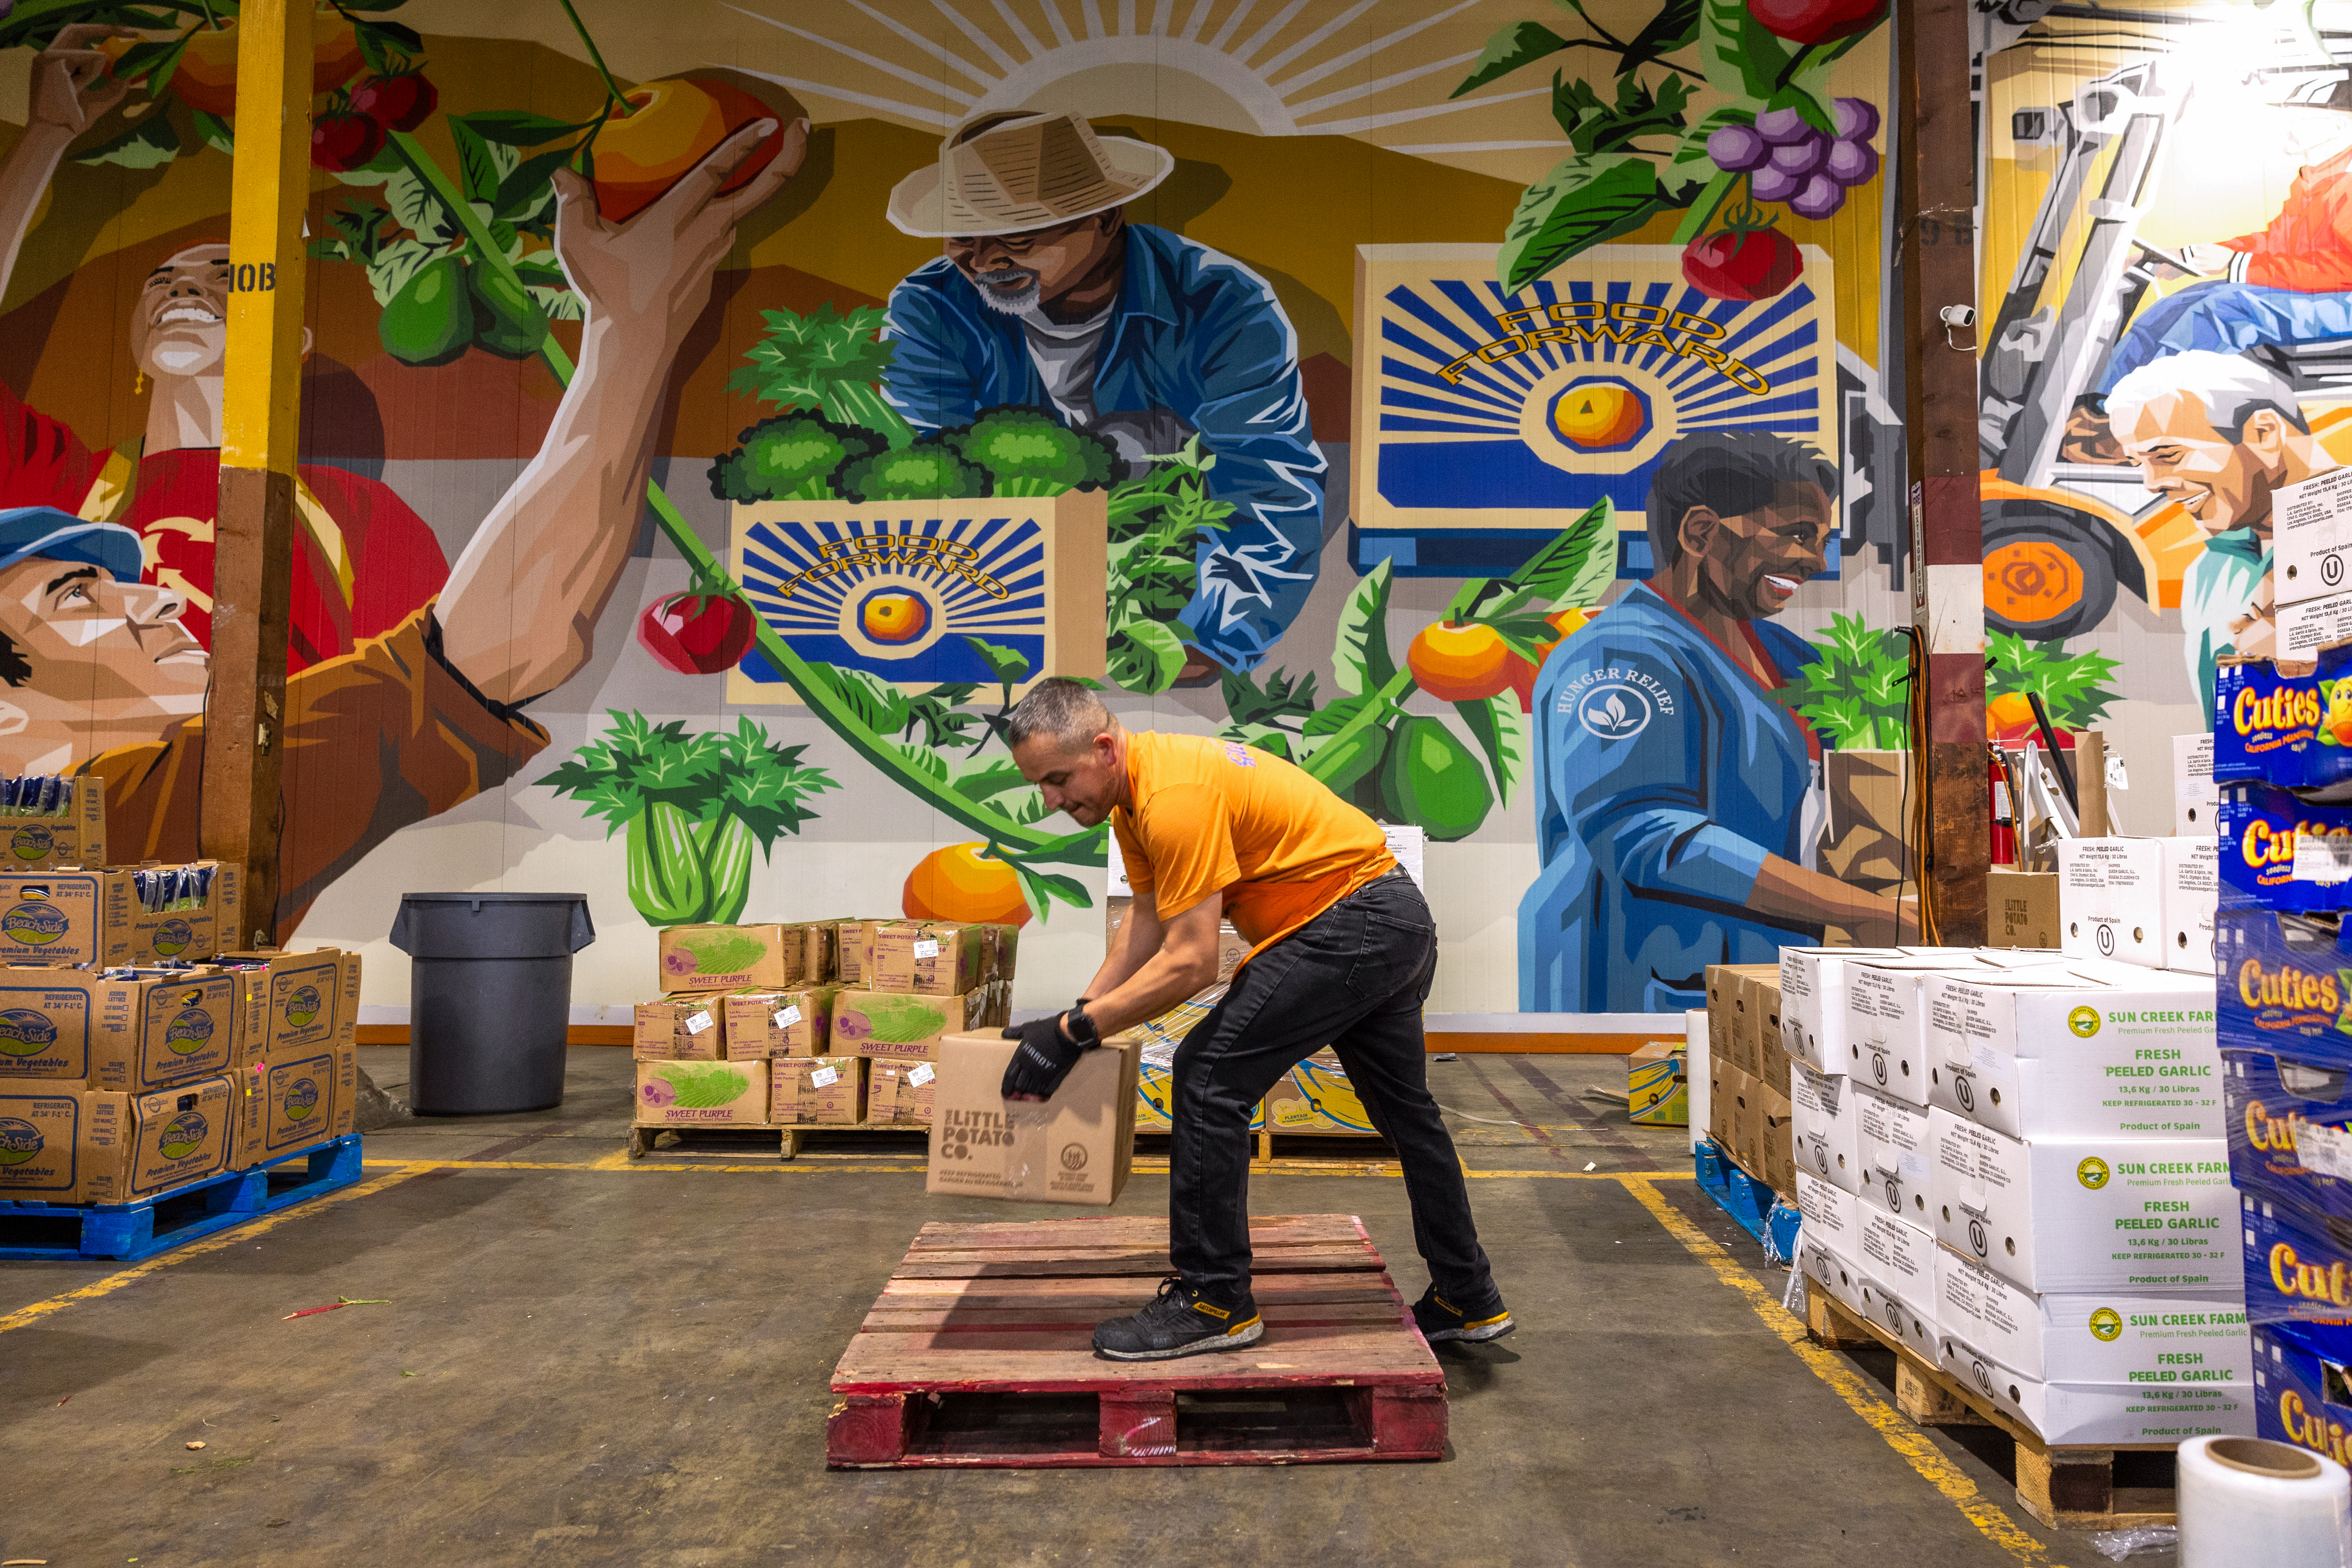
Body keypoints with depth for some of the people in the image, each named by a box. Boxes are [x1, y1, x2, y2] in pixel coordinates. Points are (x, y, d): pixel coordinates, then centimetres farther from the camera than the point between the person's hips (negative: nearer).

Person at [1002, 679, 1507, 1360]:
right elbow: (1148, 921, 12)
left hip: (1353, 919, -11)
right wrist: (1077, 1012, 5)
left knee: (1208, 1076, -12)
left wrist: (1072, 1033, -22)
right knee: (1405, 1111, 22)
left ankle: (1214, 1302, -1)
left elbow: (1190, 962, -26)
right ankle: (1469, 1302, 38)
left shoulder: (1174, 795, -26)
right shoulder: (1130, 790, 6)